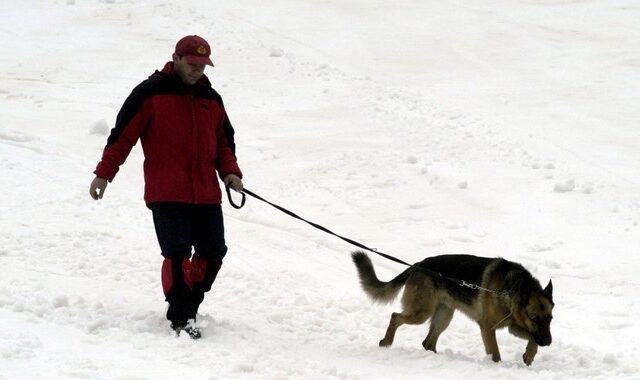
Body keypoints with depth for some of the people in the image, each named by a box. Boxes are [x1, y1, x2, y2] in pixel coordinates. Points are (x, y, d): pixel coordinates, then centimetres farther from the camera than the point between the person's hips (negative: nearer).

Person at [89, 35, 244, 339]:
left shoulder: (211, 100, 15)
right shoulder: (149, 94, -1)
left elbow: (224, 141, 22)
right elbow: (123, 135, -2)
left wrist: (229, 171, 4)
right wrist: (104, 173, -5)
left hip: (206, 193, 6)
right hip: (166, 193, -6)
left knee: (213, 251, 4)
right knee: (177, 254, -11)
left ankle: (190, 305, 21)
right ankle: (180, 316, -1)